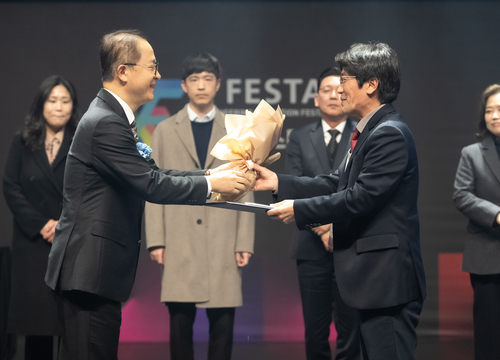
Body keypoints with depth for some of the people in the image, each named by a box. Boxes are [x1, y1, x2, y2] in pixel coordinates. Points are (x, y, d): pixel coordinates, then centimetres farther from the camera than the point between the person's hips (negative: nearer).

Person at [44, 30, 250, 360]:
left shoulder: (111, 118, 15)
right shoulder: (106, 124, -18)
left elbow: (152, 173, 16)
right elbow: (151, 185, -20)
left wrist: (211, 174, 8)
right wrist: (211, 184, -10)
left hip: (95, 266, 11)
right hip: (90, 269, -11)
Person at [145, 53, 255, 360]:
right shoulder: (165, 131, 10)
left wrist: (245, 242, 0)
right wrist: (156, 241, -2)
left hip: (223, 243, 0)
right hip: (179, 245, 0)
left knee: (222, 323, -2)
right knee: (180, 321, -1)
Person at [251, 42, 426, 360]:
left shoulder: (390, 134, -17)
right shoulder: (371, 132, 17)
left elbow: (360, 197, -23)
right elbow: (337, 184, 17)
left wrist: (300, 210, -15)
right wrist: (278, 182, 11)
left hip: (388, 279, -11)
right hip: (376, 278, 11)